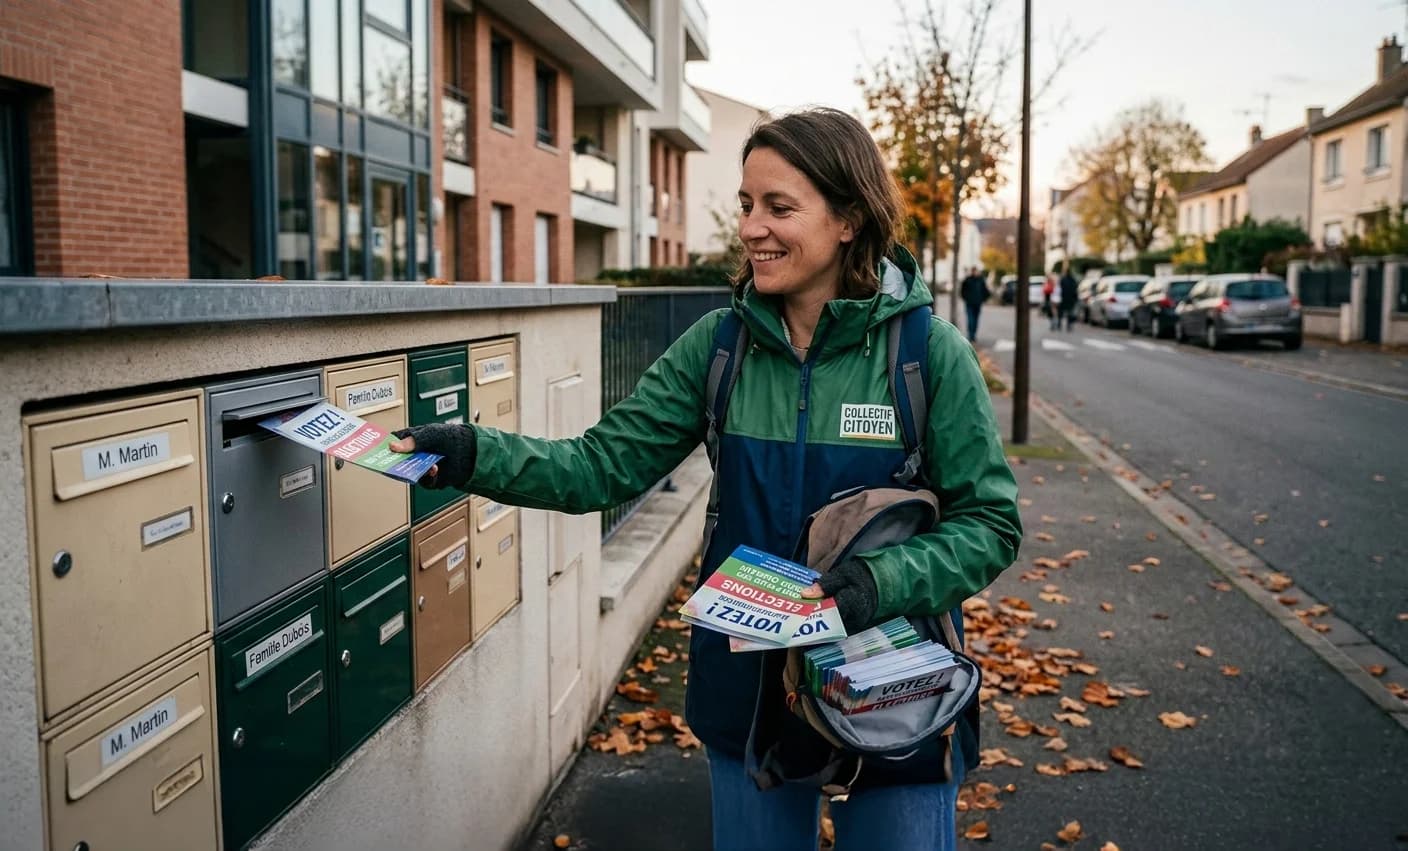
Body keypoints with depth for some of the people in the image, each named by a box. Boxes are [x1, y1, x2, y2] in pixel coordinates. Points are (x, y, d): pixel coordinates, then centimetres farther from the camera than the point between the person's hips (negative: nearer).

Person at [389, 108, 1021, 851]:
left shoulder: (927, 351, -12)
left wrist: (879, 583, -26)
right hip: (749, 685, 3)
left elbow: (989, 523, -10)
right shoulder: (719, 344, -4)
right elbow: (606, 465, -7)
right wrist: (473, 455, -21)